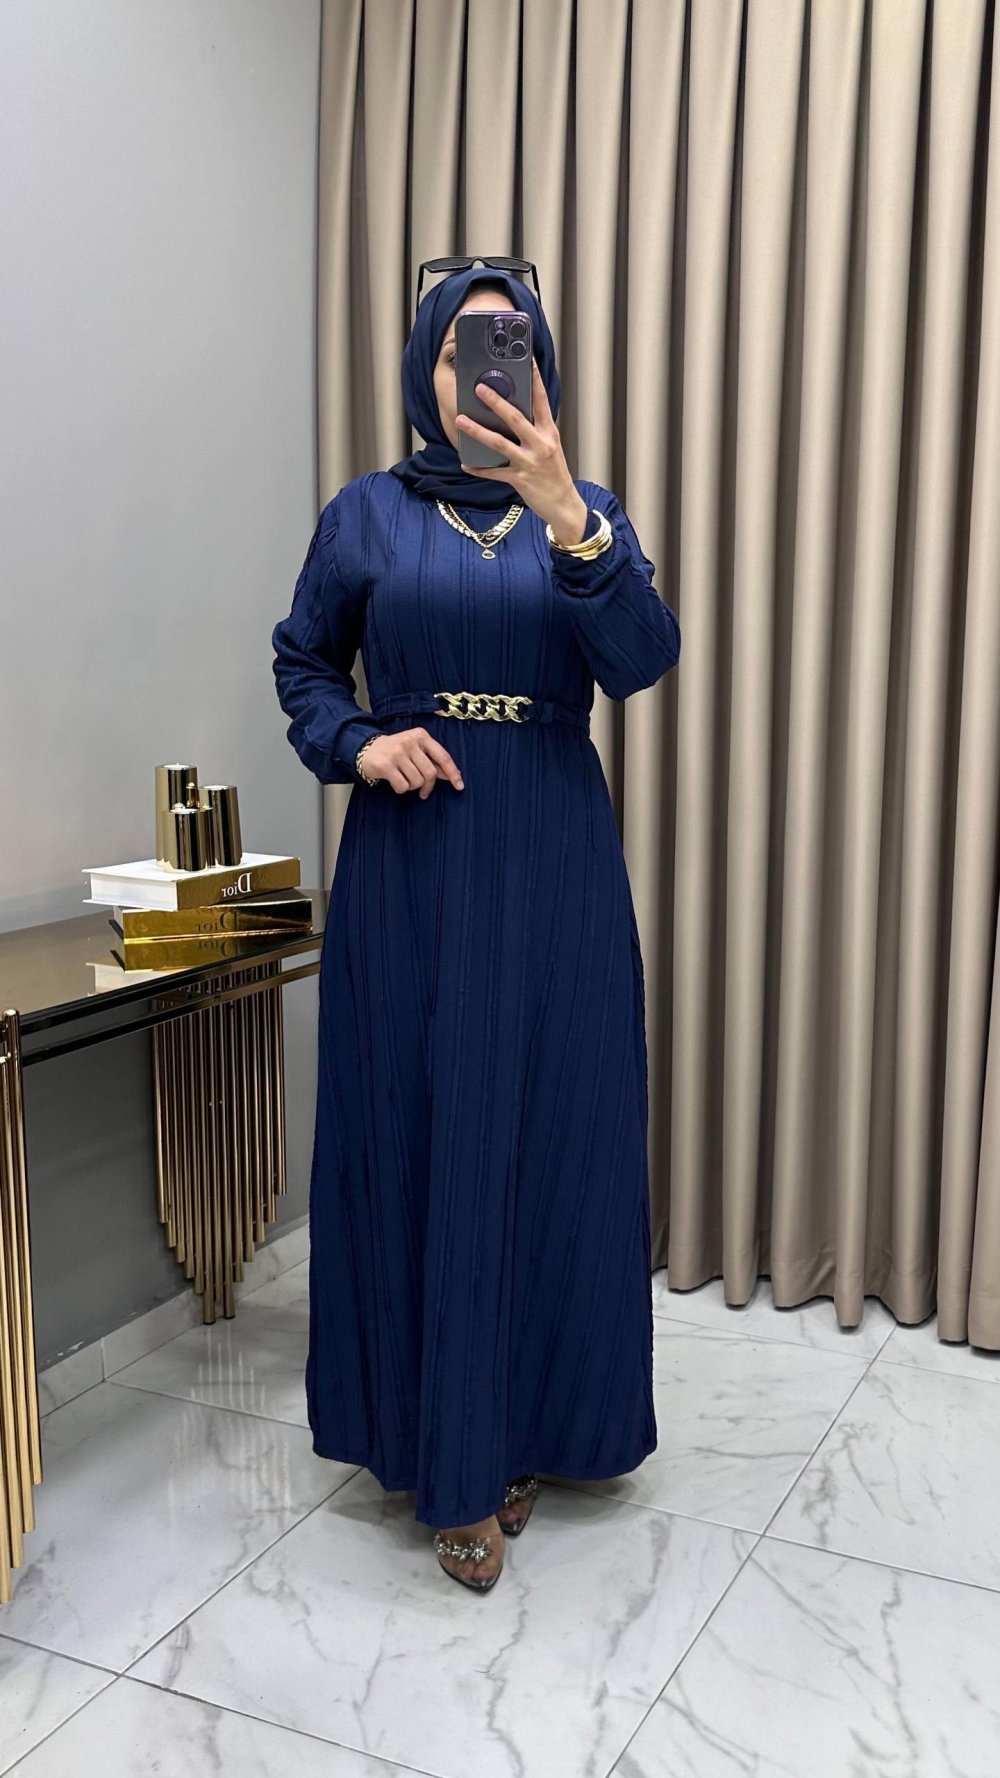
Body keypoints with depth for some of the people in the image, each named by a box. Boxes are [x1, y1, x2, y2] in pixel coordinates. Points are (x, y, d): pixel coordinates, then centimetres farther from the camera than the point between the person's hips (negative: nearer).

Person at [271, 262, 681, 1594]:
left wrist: (566, 517, -28)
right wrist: (357, 743, -9)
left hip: (553, 864, 1)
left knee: (551, 1136, 5)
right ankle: (447, 1455, 16)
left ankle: (529, 1427, 23)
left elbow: (644, 661, -12)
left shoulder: (588, 512, 5)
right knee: (418, 1137, 2)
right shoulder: (367, 513, 4)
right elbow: (302, 662, 12)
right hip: (411, 858, 0)